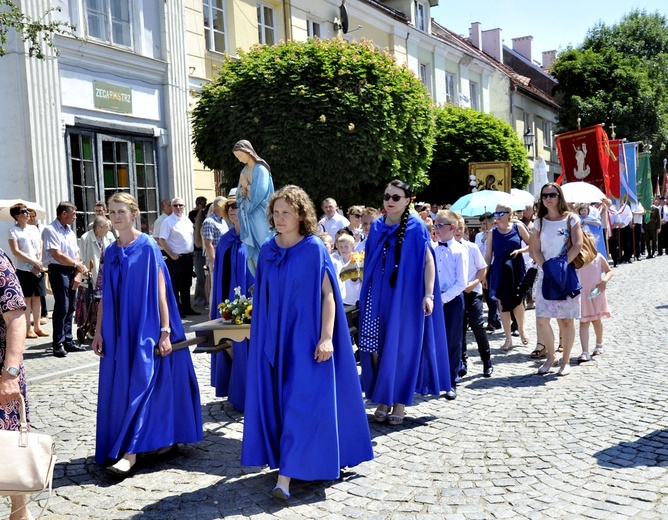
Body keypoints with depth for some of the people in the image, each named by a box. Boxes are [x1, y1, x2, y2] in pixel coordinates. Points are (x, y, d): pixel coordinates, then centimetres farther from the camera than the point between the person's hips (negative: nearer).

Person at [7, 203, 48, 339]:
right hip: (23, 270, -5)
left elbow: (41, 247, 10)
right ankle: (28, 329, 4)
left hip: (37, 269, 5)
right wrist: (34, 262, -14)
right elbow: (16, 252, -11)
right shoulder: (13, 231, -3)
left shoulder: (34, 229, 12)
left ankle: (37, 326, 13)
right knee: (27, 298, -2)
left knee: (37, 297, 6)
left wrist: (39, 263, -5)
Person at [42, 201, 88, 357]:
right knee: (62, 307, -9)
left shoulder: (70, 232, 17)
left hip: (71, 271, 7)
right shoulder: (50, 230, -7)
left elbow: (76, 255, 13)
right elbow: (57, 255, -15)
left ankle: (68, 341, 16)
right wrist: (77, 264, -6)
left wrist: (78, 274, 0)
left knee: (70, 308, 9)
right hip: (58, 270, -7)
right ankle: (58, 344, -3)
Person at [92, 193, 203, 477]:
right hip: (119, 330, 7)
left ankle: (129, 453, -6)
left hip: (145, 328, -7)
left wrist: (165, 331, -14)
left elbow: (160, 291, -9)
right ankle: (167, 438, 20)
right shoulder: (111, 252, 10)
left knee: (141, 384, -8)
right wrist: (98, 331, 9)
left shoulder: (148, 247, -7)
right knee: (120, 387, 9)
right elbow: (106, 296, 12)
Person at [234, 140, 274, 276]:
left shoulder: (260, 169, -8)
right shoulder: (244, 171, 15)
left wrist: (247, 186, -1)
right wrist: (243, 188, -6)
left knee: (261, 249, -6)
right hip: (247, 214, 8)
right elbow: (239, 194, 15)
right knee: (251, 251, 5)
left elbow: (260, 193, -16)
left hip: (258, 214, -7)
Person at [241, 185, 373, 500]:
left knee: (300, 402, -6)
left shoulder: (314, 250, -9)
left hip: (304, 337, -5)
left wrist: (326, 338, -17)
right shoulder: (267, 251, 6)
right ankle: (294, 461, 26)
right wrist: (261, 331, 12)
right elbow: (262, 296, 13)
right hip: (274, 336, 6)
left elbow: (327, 295, -10)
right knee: (276, 400, 9)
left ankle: (286, 476, -6)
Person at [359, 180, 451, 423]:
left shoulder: (415, 227, -4)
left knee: (401, 349, 1)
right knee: (376, 347, 2)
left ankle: (399, 403, 13)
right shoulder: (376, 227, 9)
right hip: (378, 296, 4)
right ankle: (383, 400, 16)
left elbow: (428, 261, -9)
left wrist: (428, 294, -17)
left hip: (404, 296, -4)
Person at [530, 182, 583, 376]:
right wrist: (546, 268, -11)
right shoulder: (539, 222, 10)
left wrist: (561, 266, -17)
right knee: (541, 319, -4)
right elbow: (535, 250, 4)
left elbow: (577, 245, -8)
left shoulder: (571, 219, 1)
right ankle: (551, 355, 15)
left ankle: (565, 361, 11)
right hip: (545, 274, 3)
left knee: (566, 319, 0)